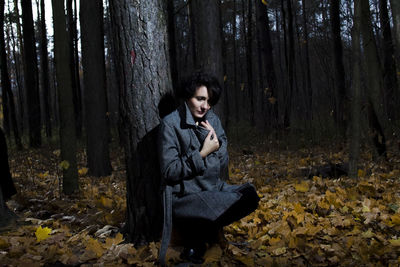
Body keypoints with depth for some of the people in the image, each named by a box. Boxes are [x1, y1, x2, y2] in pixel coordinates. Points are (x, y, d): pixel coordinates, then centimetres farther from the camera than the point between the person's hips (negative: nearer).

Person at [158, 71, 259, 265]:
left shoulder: (212, 120, 8)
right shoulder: (171, 124, -10)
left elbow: (222, 167, 7)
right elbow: (169, 171, -15)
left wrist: (216, 142, -10)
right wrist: (202, 154, -19)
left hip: (215, 190, 7)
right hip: (186, 197, -7)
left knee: (249, 194, -16)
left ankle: (199, 239, -3)